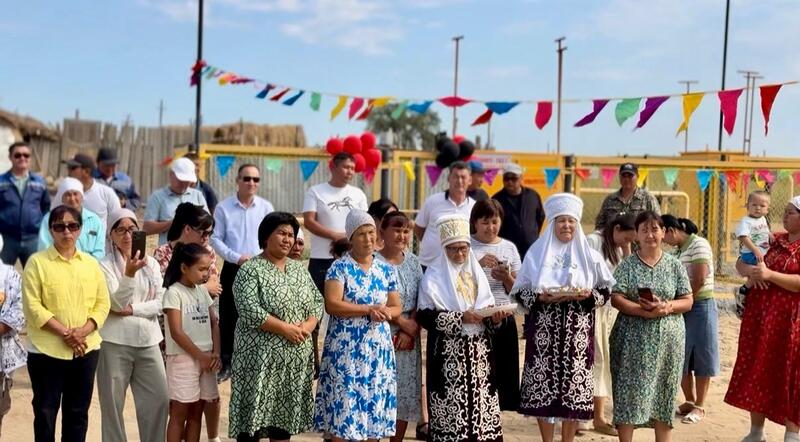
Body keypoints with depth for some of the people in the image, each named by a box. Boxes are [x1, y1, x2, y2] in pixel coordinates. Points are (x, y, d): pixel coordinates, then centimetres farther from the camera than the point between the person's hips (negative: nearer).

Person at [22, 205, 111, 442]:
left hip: (86, 349, 3)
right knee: (45, 411, 3)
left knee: (78, 412, 11)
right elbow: (32, 306, -9)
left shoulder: (91, 263, 8)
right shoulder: (37, 262, -3)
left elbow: (102, 303, 6)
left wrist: (83, 331, -11)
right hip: (47, 350, -3)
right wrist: (64, 332, -17)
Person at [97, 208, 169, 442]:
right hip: (115, 342, -3)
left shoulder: (151, 263, 8)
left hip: (148, 340, 3)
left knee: (159, 400, 2)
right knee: (113, 403, 4)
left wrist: (132, 309, -12)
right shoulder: (105, 265, -3)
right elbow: (117, 303, -15)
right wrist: (129, 273, -28)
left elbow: (160, 303, 1)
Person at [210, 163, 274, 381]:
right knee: (228, 317, 5)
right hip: (232, 269, 0)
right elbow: (216, 238, -1)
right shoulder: (224, 207, 0)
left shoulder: (266, 207, 2)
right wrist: (237, 257, -13)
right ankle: (226, 362, 15)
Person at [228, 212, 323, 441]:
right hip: (261, 356, -6)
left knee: (285, 412, 11)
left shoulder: (299, 268, 14)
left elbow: (317, 301, 12)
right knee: (254, 412, -3)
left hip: (296, 356, 6)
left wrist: (308, 325, -7)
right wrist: (285, 329, -18)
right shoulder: (251, 270, -8)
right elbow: (250, 311, -18)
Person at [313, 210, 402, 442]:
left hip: (379, 349, 5)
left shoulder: (387, 270, 11)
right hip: (346, 349, -4)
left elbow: (397, 307, 11)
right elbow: (332, 304, -14)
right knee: (344, 407, -5)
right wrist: (369, 310, -16)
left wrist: (386, 312, -11)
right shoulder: (339, 267, -4)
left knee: (375, 410, 6)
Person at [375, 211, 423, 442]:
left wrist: (409, 332, -7)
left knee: (406, 395, 9)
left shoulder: (413, 261, 10)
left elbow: (420, 301, 6)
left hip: (408, 341, 6)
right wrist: (405, 324, -11)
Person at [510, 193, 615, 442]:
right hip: (544, 333, 0)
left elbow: (606, 292, 7)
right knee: (544, 384, 0)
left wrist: (588, 295, -12)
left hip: (577, 335, 1)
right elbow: (519, 292, 4)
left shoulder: (590, 256, 6)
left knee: (574, 387, 1)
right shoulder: (536, 253, 5)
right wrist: (539, 297, -14)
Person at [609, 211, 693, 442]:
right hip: (634, 340, -2)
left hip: (667, 340, 2)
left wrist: (667, 307, -16)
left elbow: (687, 301, 5)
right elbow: (616, 299, -7)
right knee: (629, 393, -3)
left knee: (664, 396, 6)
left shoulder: (675, 265, 6)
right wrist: (645, 311, -21)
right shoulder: (627, 265, 1)